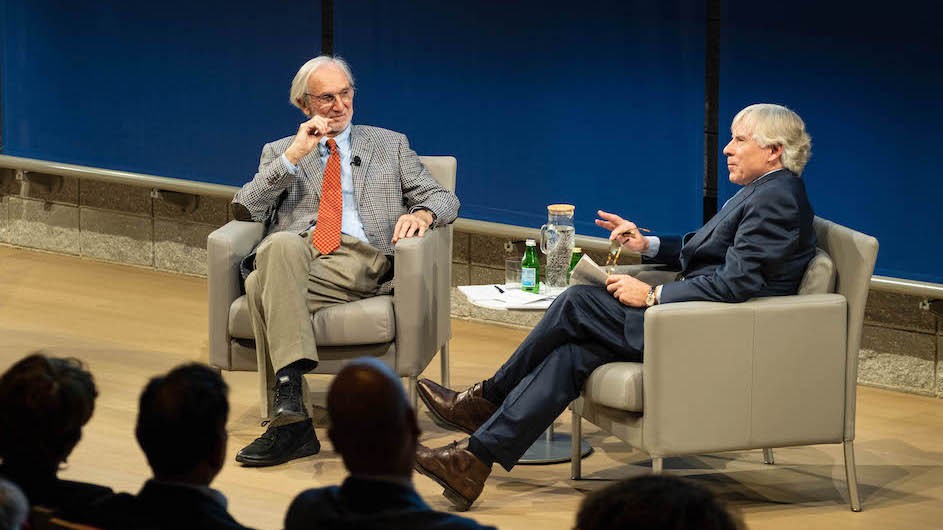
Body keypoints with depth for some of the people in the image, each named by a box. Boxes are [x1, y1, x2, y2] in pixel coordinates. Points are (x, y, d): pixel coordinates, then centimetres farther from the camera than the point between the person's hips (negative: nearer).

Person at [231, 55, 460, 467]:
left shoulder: (390, 146, 26)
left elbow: (444, 199, 20)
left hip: (360, 262, -2)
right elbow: (244, 209, 11)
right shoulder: (279, 152, 26)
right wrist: (293, 156, 3)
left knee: (263, 286, -35)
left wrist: (421, 214, -6)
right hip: (295, 254, 2)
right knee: (281, 244, -40)